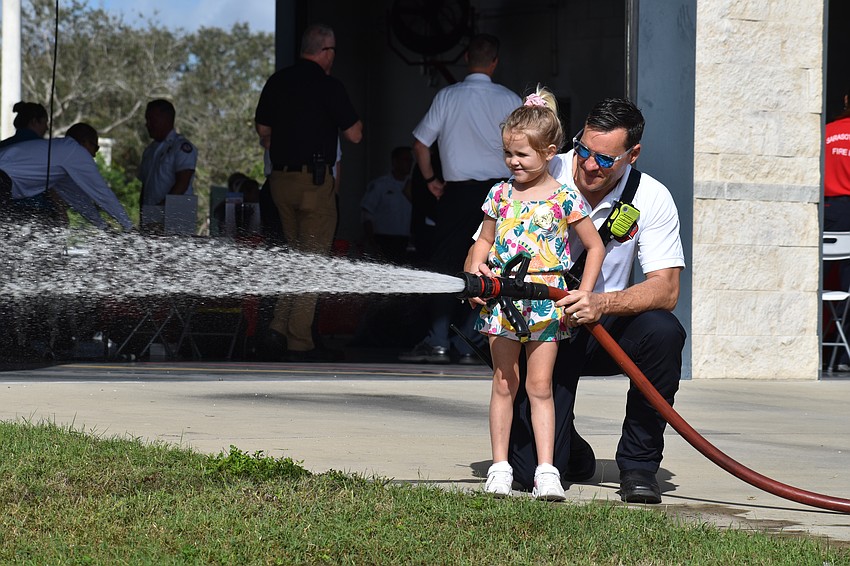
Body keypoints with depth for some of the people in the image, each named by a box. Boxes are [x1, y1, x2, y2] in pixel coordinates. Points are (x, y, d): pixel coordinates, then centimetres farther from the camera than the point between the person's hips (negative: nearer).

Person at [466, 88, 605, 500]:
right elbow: (485, 240, 16)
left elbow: (595, 247, 3)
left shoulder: (564, 199, -4)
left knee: (539, 386, -1)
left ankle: (546, 471, -1)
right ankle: (500, 467, 8)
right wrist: (477, 267, -5)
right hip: (502, 298, 2)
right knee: (504, 382, 5)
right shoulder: (500, 194, 5)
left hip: (546, 302, -2)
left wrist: (584, 296, -5)